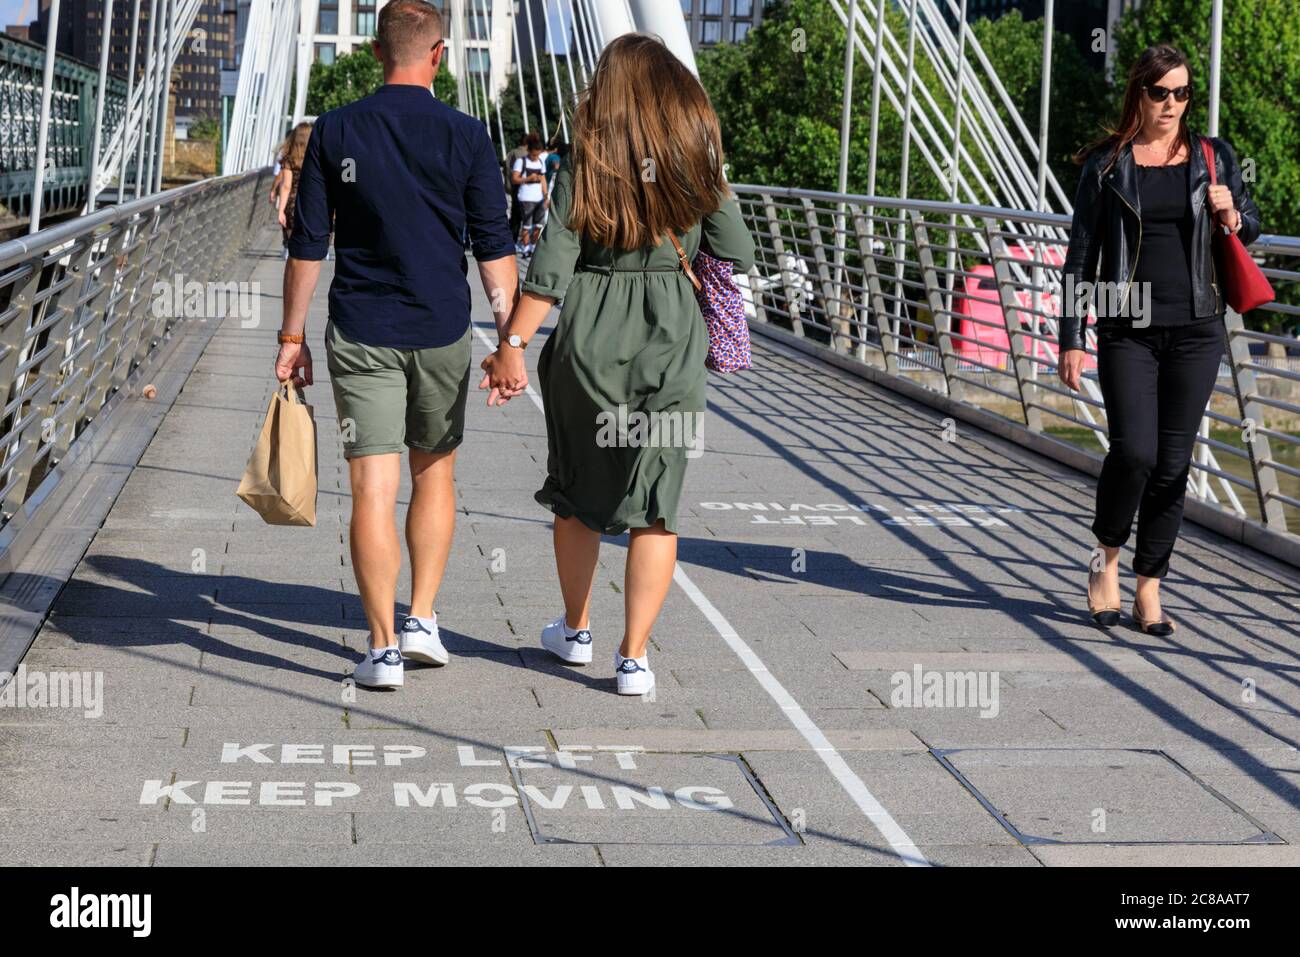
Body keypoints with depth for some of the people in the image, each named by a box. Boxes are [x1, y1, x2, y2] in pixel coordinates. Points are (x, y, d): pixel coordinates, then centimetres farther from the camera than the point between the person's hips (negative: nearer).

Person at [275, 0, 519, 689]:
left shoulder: (335, 131, -1)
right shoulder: (465, 136, -2)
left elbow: (307, 245, 0)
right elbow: (494, 249, -4)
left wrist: (292, 336, 7)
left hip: (359, 335, 0)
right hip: (441, 331, 1)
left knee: (373, 489, -1)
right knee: (433, 475, 18)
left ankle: (383, 648, -3)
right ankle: (422, 620, 15)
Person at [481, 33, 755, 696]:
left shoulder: (583, 168, -4)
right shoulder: (698, 163, 0)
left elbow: (549, 272, -10)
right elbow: (738, 255, 2)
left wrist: (512, 345, -8)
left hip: (588, 343, 0)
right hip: (671, 344, 0)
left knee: (576, 492, 18)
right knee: (654, 506, 6)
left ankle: (576, 631, 32)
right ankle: (633, 659, 5)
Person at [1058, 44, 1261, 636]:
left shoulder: (1213, 158, 8)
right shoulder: (1107, 164, 2)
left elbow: (1250, 227, 20)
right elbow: (1082, 254, 2)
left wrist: (1232, 217, -5)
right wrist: (1071, 338, -3)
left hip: (1195, 330, 2)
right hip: (1128, 329, -2)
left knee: (1174, 462, 2)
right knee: (1134, 451, -14)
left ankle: (1148, 589, 13)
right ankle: (1107, 556, 13)